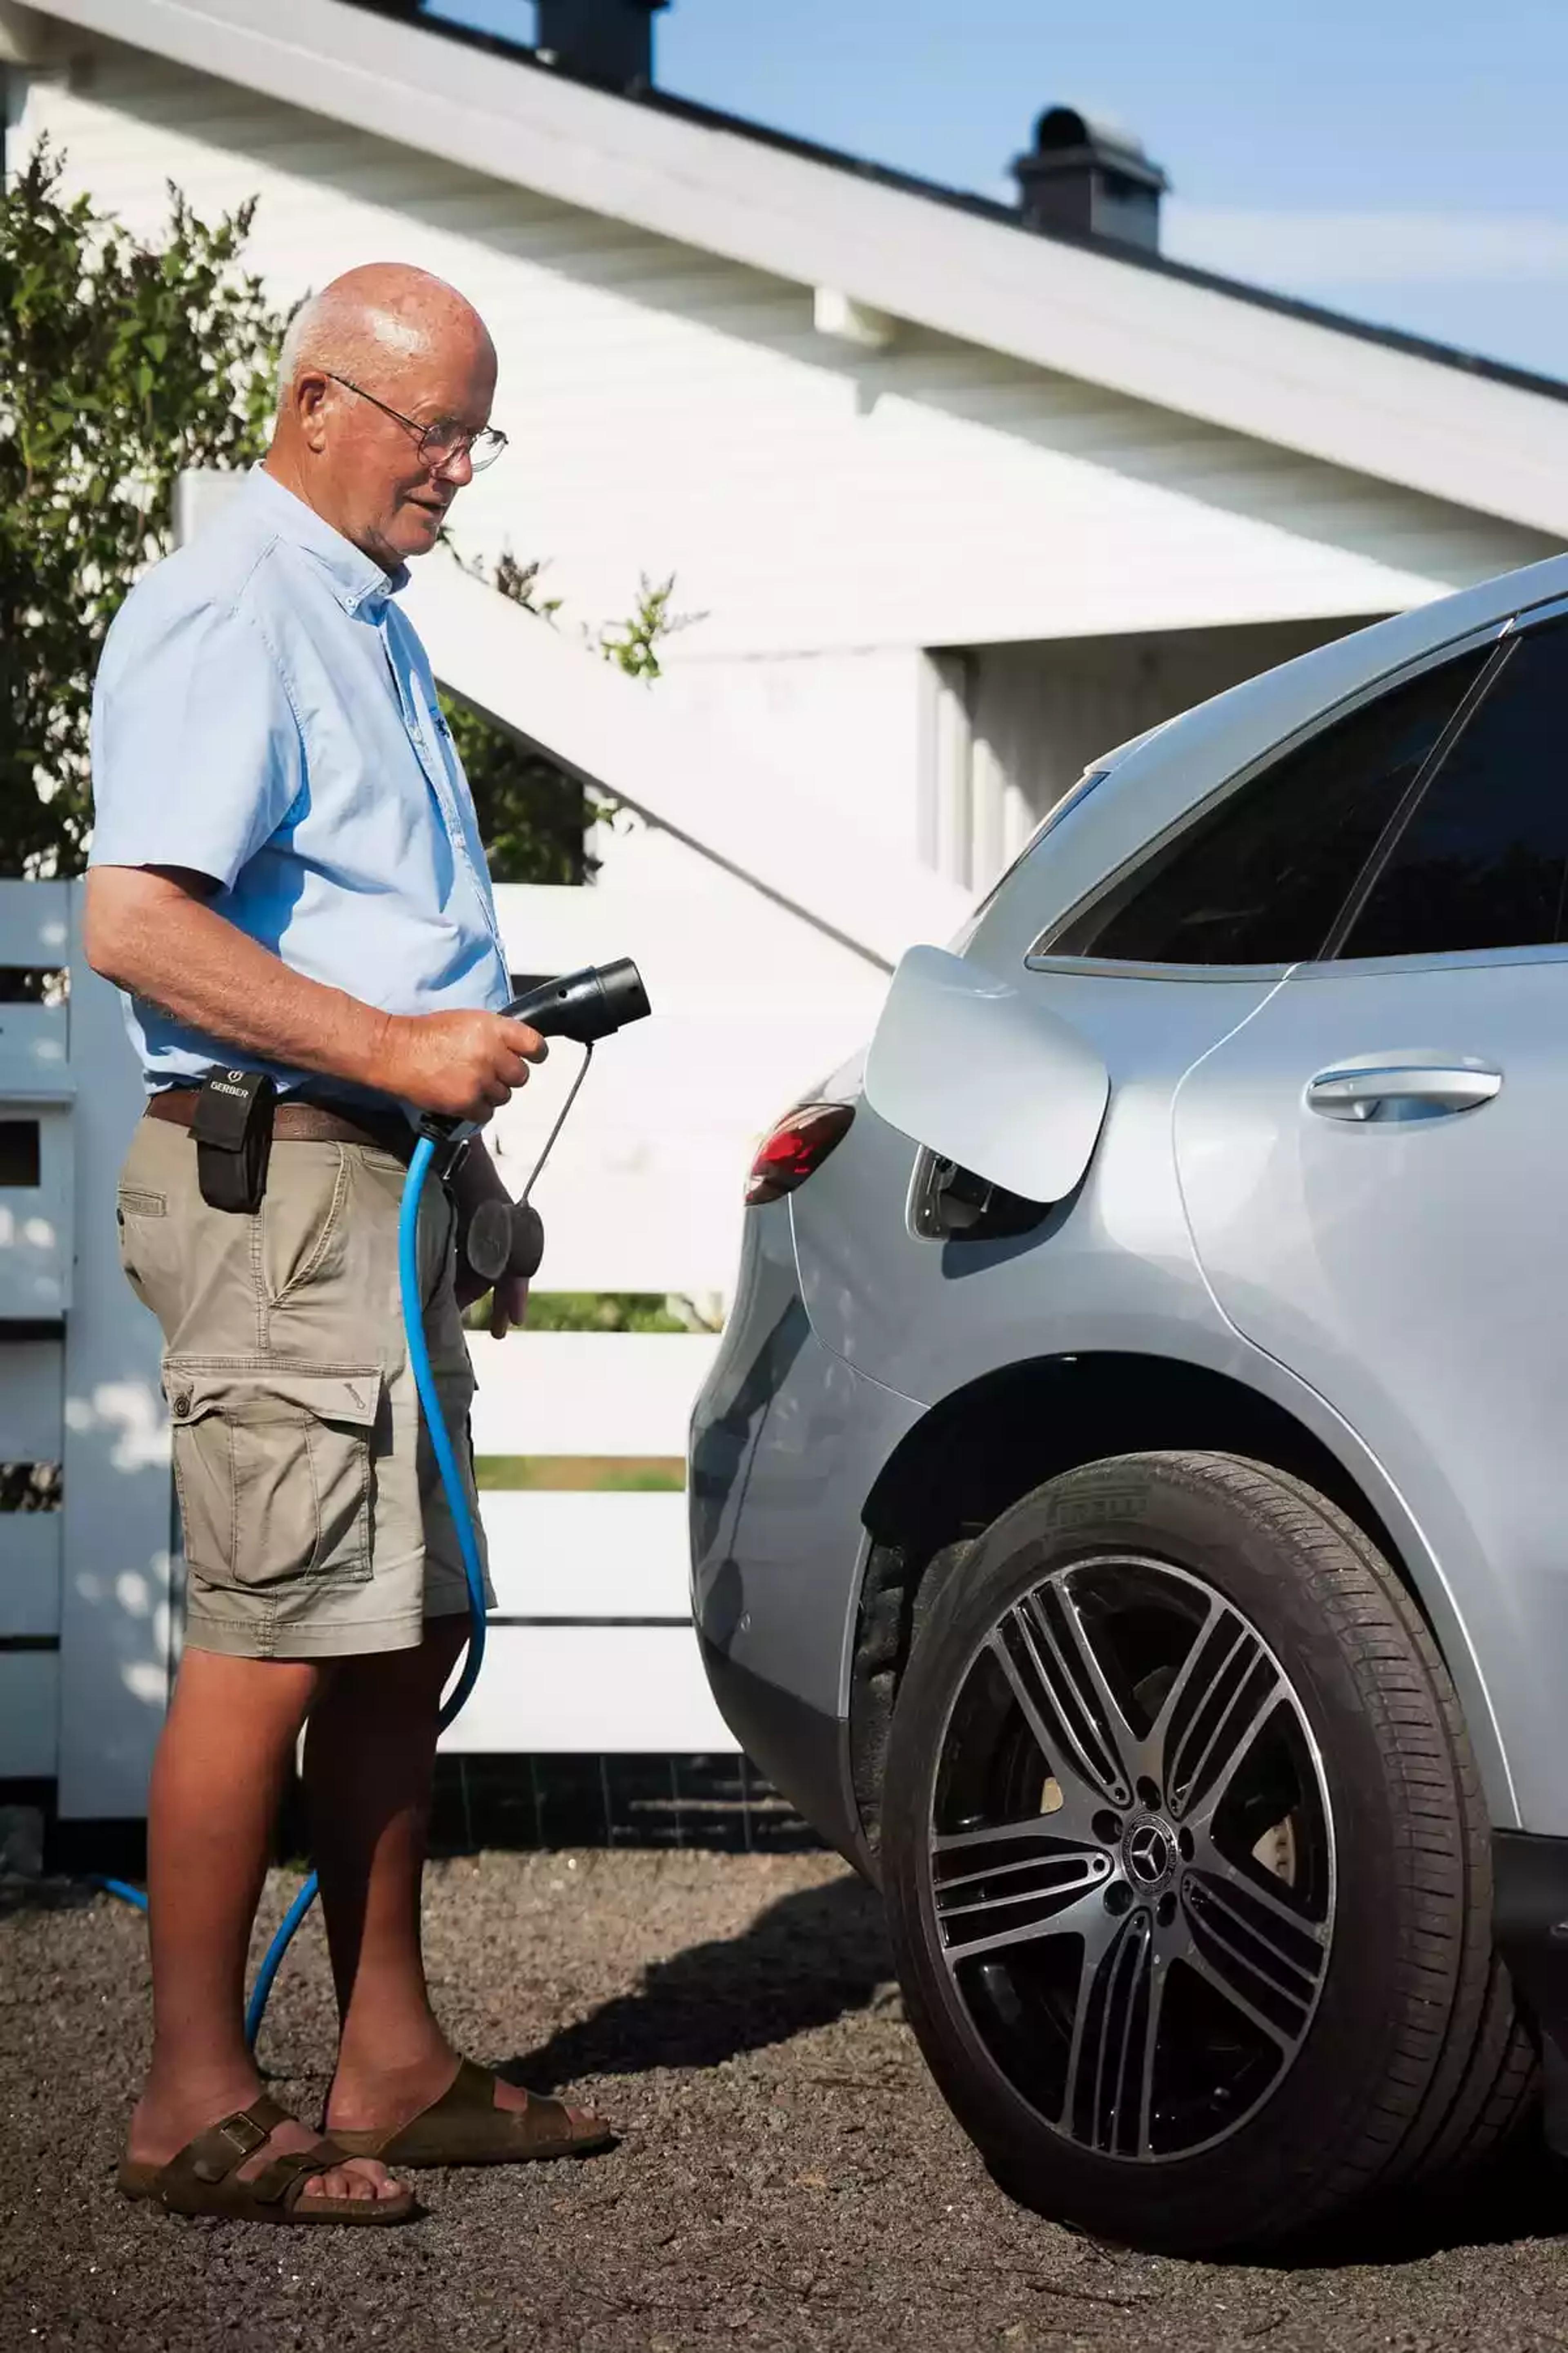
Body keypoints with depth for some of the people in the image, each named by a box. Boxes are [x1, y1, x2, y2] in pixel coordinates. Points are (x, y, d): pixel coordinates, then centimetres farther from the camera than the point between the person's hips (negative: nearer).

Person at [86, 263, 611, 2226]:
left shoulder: (367, 620, 21)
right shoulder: (228, 613, -11)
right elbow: (137, 923, -21)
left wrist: (470, 1185, 24)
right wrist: (396, 1050, -21)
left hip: (384, 1186, 10)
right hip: (276, 1184, -10)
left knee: (403, 1633, 11)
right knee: (275, 1641, -9)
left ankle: (392, 2062, 18)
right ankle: (197, 2101, -2)